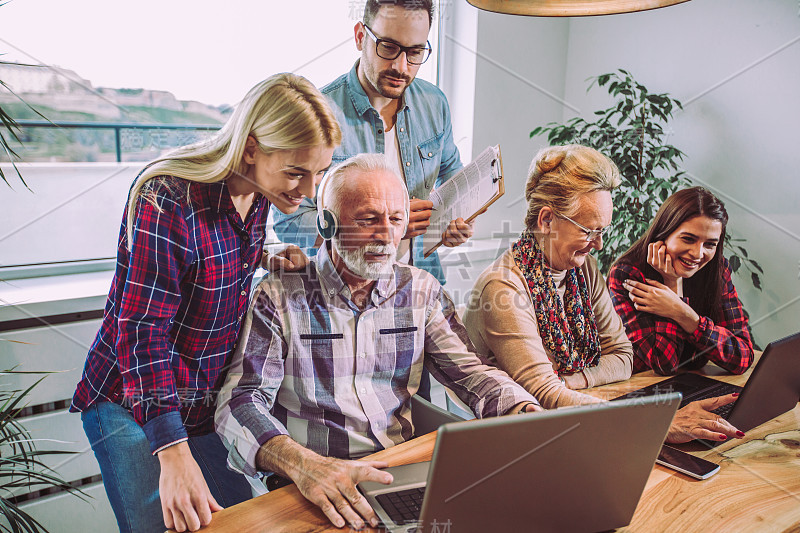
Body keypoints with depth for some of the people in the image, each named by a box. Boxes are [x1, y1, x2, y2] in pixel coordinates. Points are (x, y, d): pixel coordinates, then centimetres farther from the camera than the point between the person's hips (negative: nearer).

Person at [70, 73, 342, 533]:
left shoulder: (259, 189, -5)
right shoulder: (165, 199, -26)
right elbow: (142, 330, -28)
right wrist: (174, 455, -32)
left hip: (207, 407, 6)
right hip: (130, 405, -6)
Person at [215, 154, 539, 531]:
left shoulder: (421, 291, 8)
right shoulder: (279, 297, -4)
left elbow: (470, 372, 4)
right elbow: (240, 400, -11)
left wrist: (531, 417, -17)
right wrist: (301, 464, -30)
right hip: (311, 487, -2)